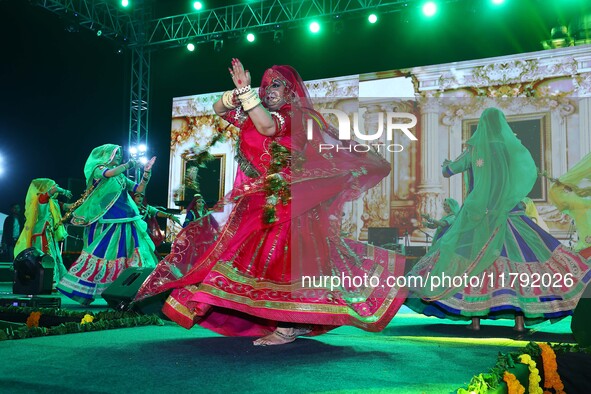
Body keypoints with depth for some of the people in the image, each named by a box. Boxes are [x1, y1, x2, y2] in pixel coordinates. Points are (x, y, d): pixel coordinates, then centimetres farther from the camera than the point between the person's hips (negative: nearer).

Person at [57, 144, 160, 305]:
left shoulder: (121, 177, 19)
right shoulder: (98, 169, 0)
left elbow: (140, 188, 15)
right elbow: (110, 173, -23)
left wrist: (147, 172, 4)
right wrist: (129, 164, -17)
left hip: (124, 221, 7)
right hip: (105, 221, -7)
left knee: (125, 257, 2)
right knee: (99, 254, -8)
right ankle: (81, 290, 0)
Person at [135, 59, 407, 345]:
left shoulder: (297, 116, -5)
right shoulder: (255, 114, 17)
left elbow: (268, 126, -25)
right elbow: (218, 108, 15)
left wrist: (246, 91, -23)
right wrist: (238, 93, -5)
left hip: (286, 201, -8)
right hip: (259, 202, 8)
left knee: (282, 258, -13)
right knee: (261, 258, 6)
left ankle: (287, 327, -11)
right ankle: (298, 322, 13)